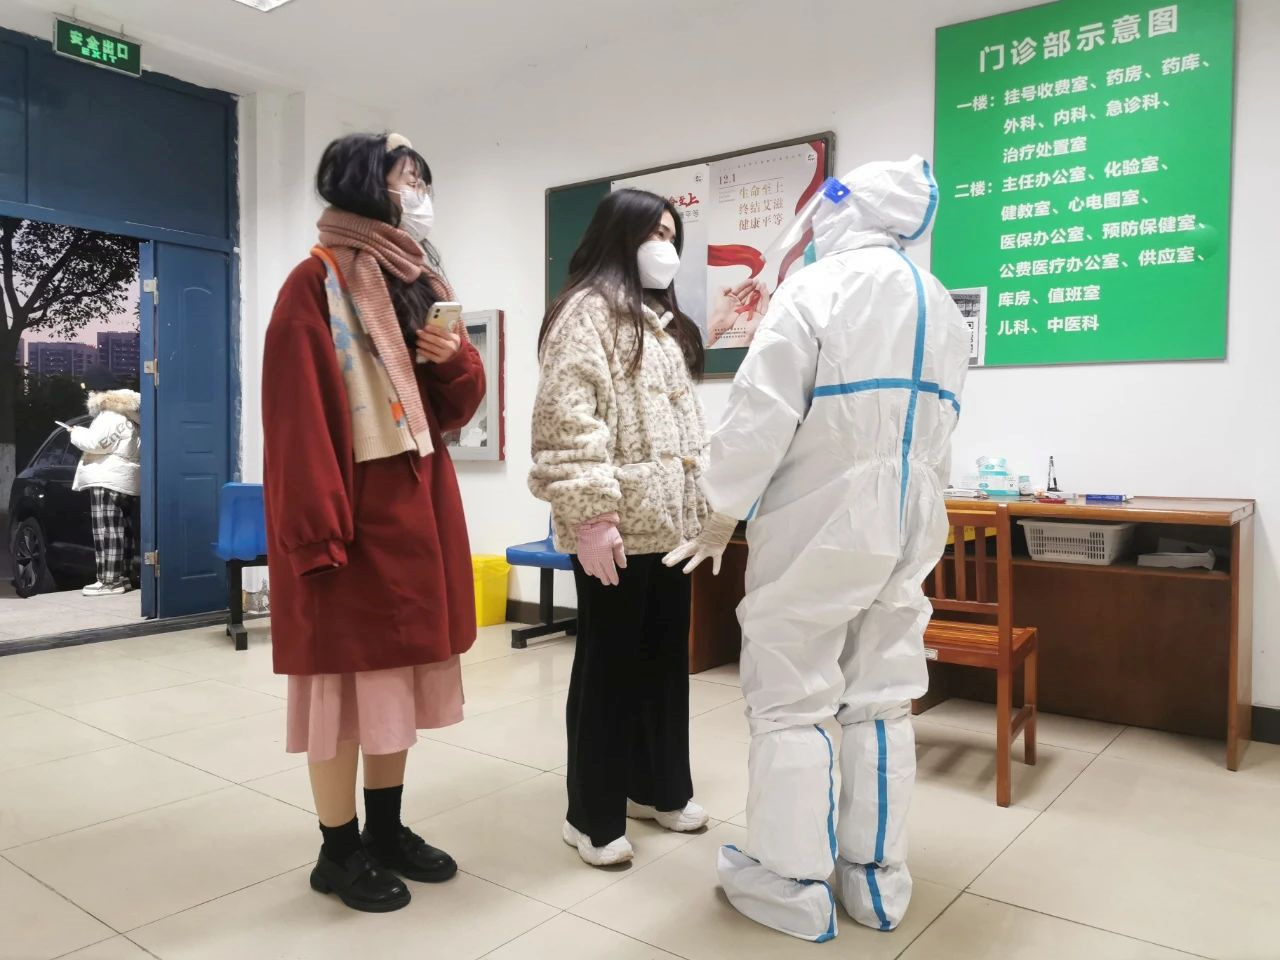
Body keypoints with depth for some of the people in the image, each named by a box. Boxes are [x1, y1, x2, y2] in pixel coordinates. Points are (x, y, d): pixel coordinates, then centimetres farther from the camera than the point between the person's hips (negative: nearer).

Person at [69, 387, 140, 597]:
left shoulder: (110, 417, -11)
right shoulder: (126, 417, 22)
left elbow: (95, 442, -18)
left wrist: (76, 432, -1)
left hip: (108, 480, -11)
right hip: (123, 481, 11)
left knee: (107, 530, -12)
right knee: (120, 529, 10)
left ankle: (110, 581, -15)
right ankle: (122, 577, 12)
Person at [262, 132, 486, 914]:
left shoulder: (424, 285, 14)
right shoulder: (316, 283, -8)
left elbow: (454, 407, 15)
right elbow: (298, 414, -16)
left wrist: (456, 359, -6)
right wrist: (319, 528, -21)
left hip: (418, 505, 8)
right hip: (354, 510, -7)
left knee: (399, 668, 14)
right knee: (347, 673, 2)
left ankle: (387, 829, 29)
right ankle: (340, 850, 18)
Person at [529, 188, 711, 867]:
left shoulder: (663, 321, 21)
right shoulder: (588, 308, -7)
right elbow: (567, 419, -17)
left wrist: (701, 505, 17)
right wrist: (591, 514, -23)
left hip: (669, 523, 8)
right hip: (616, 527, -8)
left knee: (665, 659, 15)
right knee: (609, 665, 1)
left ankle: (659, 788, 32)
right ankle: (593, 817, 16)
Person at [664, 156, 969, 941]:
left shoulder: (818, 288, -10)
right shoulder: (942, 305, 12)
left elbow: (762, 414, -16)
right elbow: (939, 433, 15)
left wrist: (721, 516, -6)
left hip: (820, 523, -7)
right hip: (908, 525, 7)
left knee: (791, 701, 4)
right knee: (882, 700, 13)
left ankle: (795, 884, 14)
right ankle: (878, 878, 24)